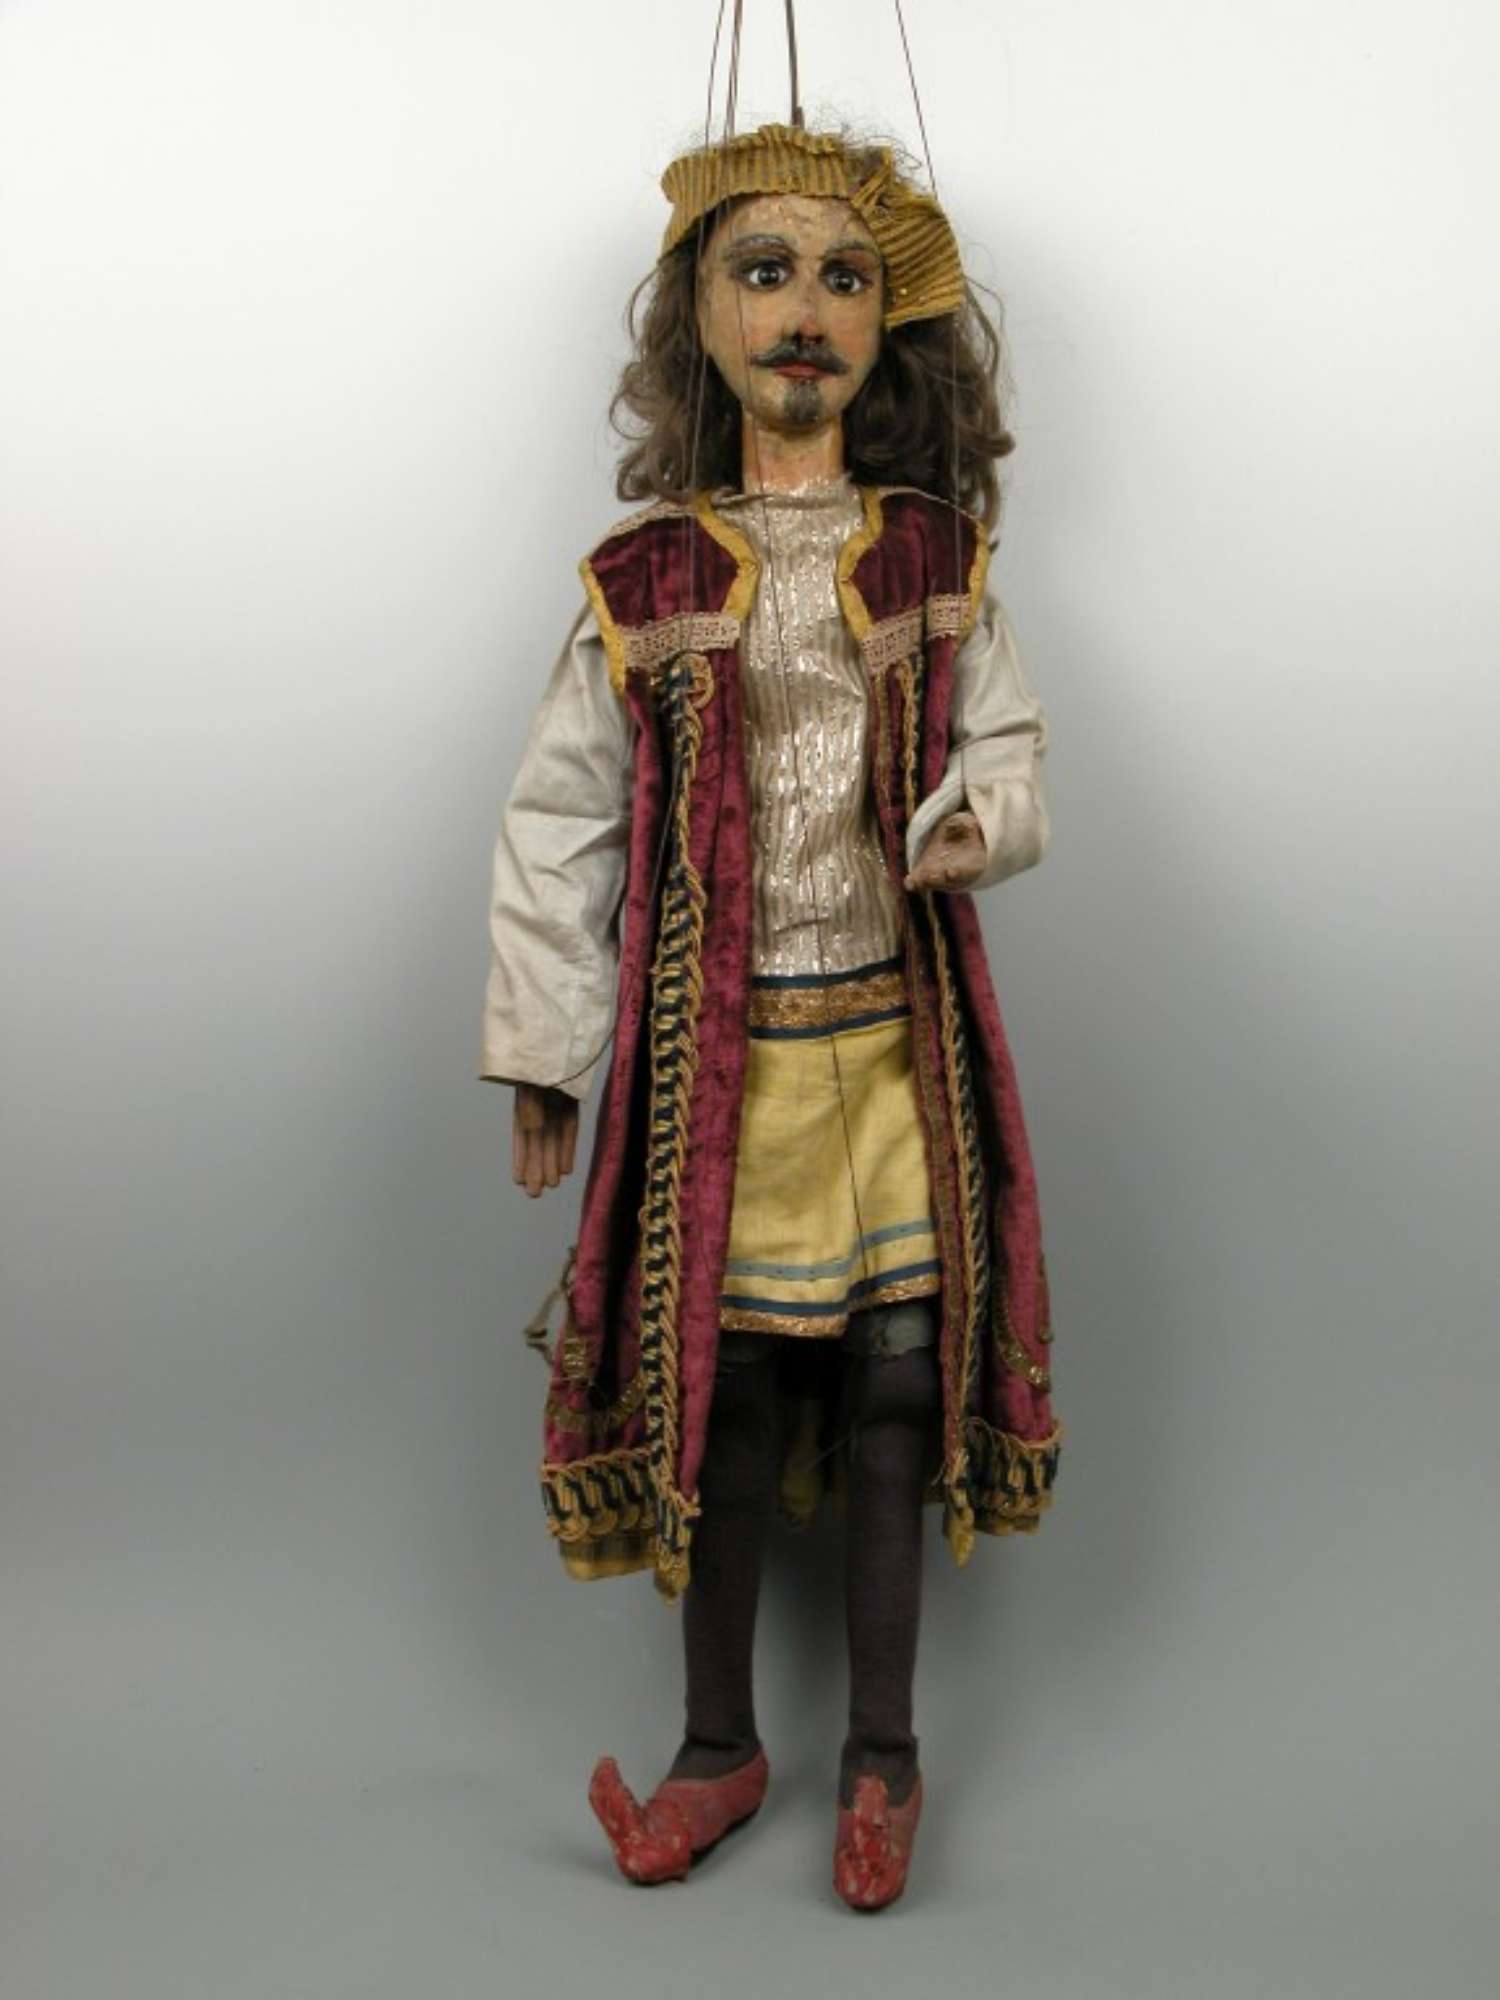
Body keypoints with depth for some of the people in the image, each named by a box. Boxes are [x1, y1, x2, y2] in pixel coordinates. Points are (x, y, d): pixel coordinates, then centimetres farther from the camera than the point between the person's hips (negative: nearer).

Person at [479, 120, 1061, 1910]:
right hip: (713, 1051, -1)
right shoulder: (643, 578, 0)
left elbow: (1011, 750, 9)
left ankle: (882, 1755, 24)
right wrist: (543, 1057, 4)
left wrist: (975, 820, -16)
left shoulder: (936, 561, 4)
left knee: (894, 1387, 5)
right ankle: (721, 1747, 27)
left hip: (899, 1043, 1)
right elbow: (555, 827, 4)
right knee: (717, 1390, 6)